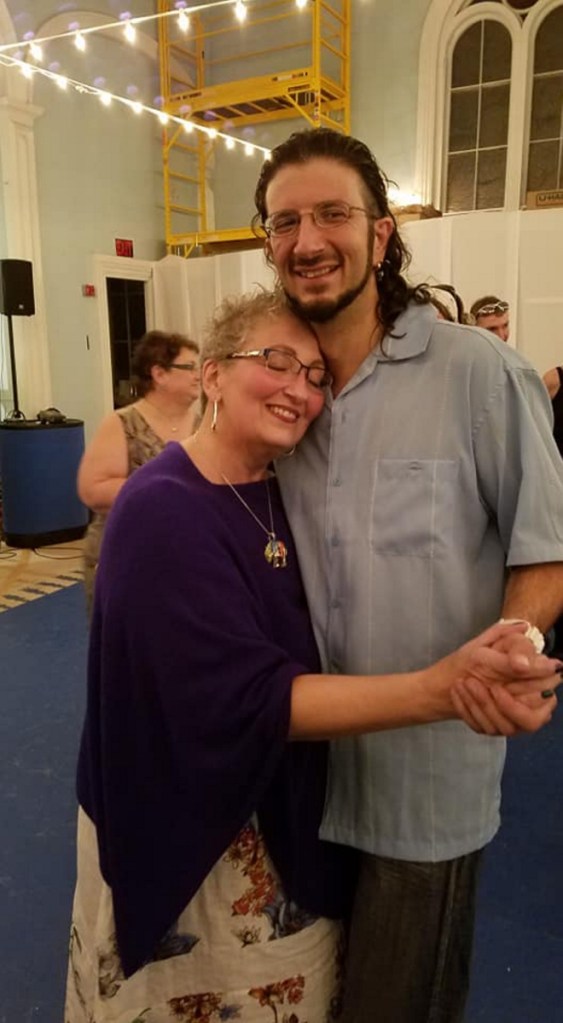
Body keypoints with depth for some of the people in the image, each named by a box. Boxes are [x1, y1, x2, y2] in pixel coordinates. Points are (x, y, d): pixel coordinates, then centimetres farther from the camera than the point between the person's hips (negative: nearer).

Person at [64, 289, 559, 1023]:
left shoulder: (277, 497, -1)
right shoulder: (161, 513, -26)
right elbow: (249, 702, -30)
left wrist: (463, 670, -16)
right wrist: (443, 689, -36)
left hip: (286, 815, 7)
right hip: (188, 832, -7)